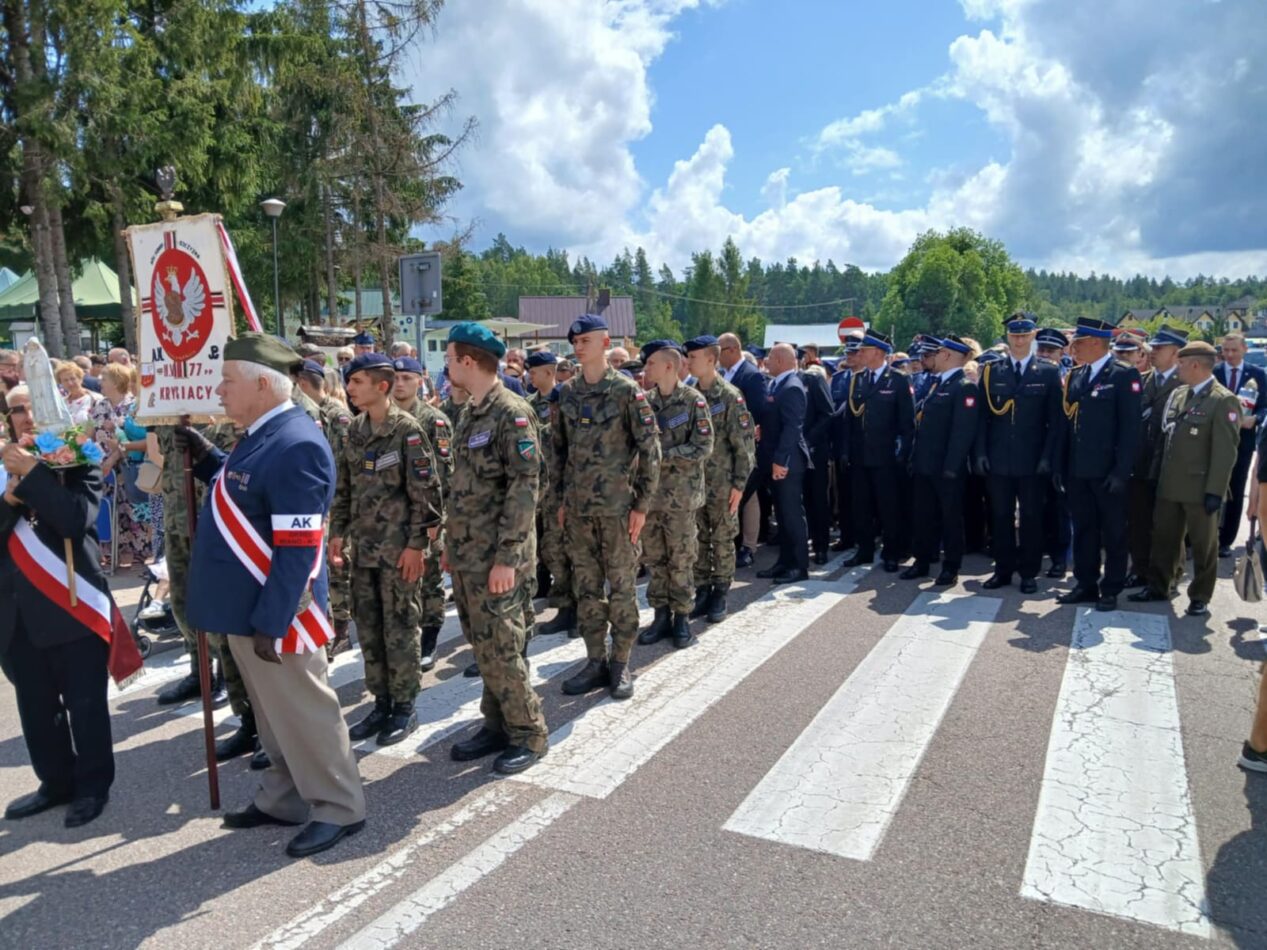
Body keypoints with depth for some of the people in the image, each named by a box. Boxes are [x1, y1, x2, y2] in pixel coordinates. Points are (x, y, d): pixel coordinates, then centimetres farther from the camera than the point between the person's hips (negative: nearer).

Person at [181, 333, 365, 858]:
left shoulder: (295, 445, -23)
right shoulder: (263, 435, 8)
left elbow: (298, 551, -25)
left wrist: (271, 623, -24)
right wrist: (205, 455, 9)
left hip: (273, 613, -10)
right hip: (245, 606, 10)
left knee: (304, 712, 4)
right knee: (273, 712, 22)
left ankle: (339, 808, 21)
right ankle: (284, 797, 38)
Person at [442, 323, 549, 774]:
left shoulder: (512, 413, -14)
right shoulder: (469, 413, 13)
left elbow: (525, 487, -19)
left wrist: (506, 557, -21)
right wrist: (452, 543, 18)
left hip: (495, 559, -9)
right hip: (466, 556, 9)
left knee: (501, 649, -2)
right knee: (483, 647, 15)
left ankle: (529, 734, 14)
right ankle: (497, 725, 28)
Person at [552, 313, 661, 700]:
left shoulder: (627, 391, -7)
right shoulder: (567, 393, 7)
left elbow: (650, 449, -8)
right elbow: (559, 448, 13)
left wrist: (641, 505, -10)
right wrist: (561, 500, 10)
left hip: (618, 507, -5)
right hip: (578, 508, 5)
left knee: (621, 588, 5)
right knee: (586, 588, 10)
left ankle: (620, 663, 18)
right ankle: (595, 661, 23)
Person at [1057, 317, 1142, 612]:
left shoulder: (1124, 375, -8)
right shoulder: (1075, 376, 12)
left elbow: (1130, 428, -12)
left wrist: (1121, 471, -17)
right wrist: (1064, 466, 8)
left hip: (1107, 471, -6)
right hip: (1078, 471, 6)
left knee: (1113, 532, 7)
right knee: (1083, 529, 13)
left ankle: (1111, 590, 16)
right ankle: (1086, 585, 23)